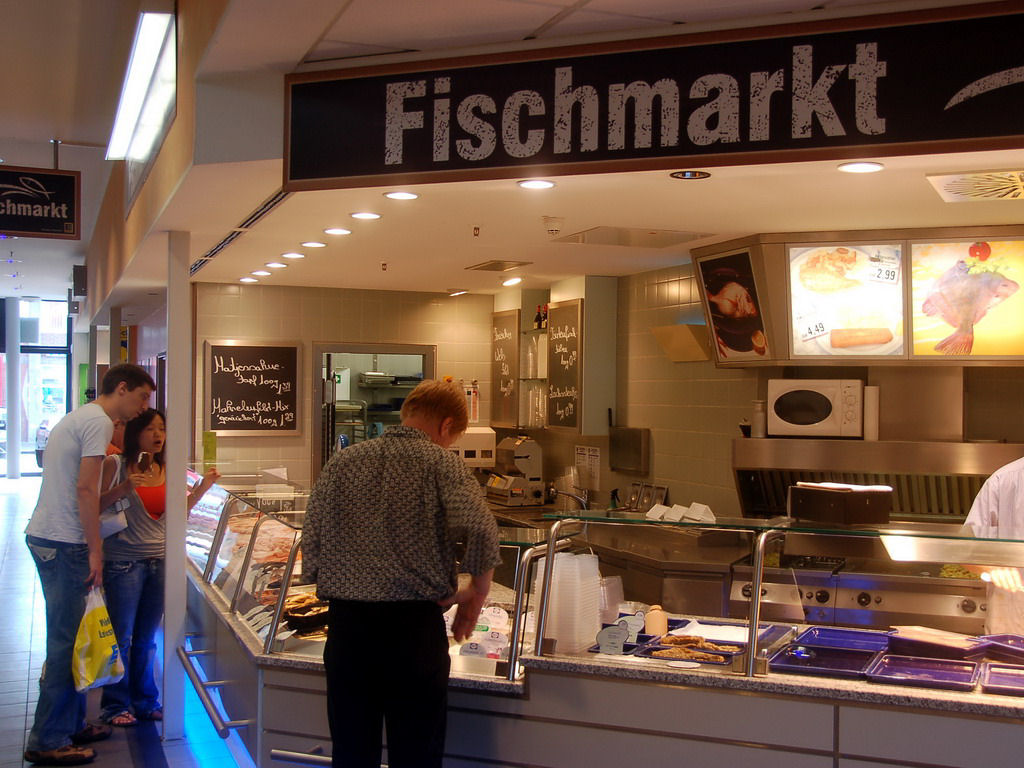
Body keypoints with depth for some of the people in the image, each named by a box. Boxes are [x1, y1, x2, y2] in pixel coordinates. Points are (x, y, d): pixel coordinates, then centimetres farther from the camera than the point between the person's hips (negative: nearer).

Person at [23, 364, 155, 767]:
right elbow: (85, 489, -18)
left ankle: (70, 724, 24)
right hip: (64, 543, -10)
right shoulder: (99, 421, -11)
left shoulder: (78, 417, 19)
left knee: (68, 637, 16)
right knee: (66, 642, -4)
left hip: (44, 536, 10)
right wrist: (95, 551, -16)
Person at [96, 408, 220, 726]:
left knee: (147, 638, 14)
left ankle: (146, 701, 25)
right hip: (124, 561, -5)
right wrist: (122, 490, -25)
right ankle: (115, 705, 15)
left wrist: (203, 486, 1)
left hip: (160, 561, 5)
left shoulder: (165, 470, 10)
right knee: (121, 637, 2)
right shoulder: (116, 464, -7)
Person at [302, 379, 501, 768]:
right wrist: (477, 591, -5)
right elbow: (479, 528, -20)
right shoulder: (440, 462, -4)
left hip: (346, 623, 4)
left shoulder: (341, 462, 8)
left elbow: (311, 544, 4)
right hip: (415, 624, -4)